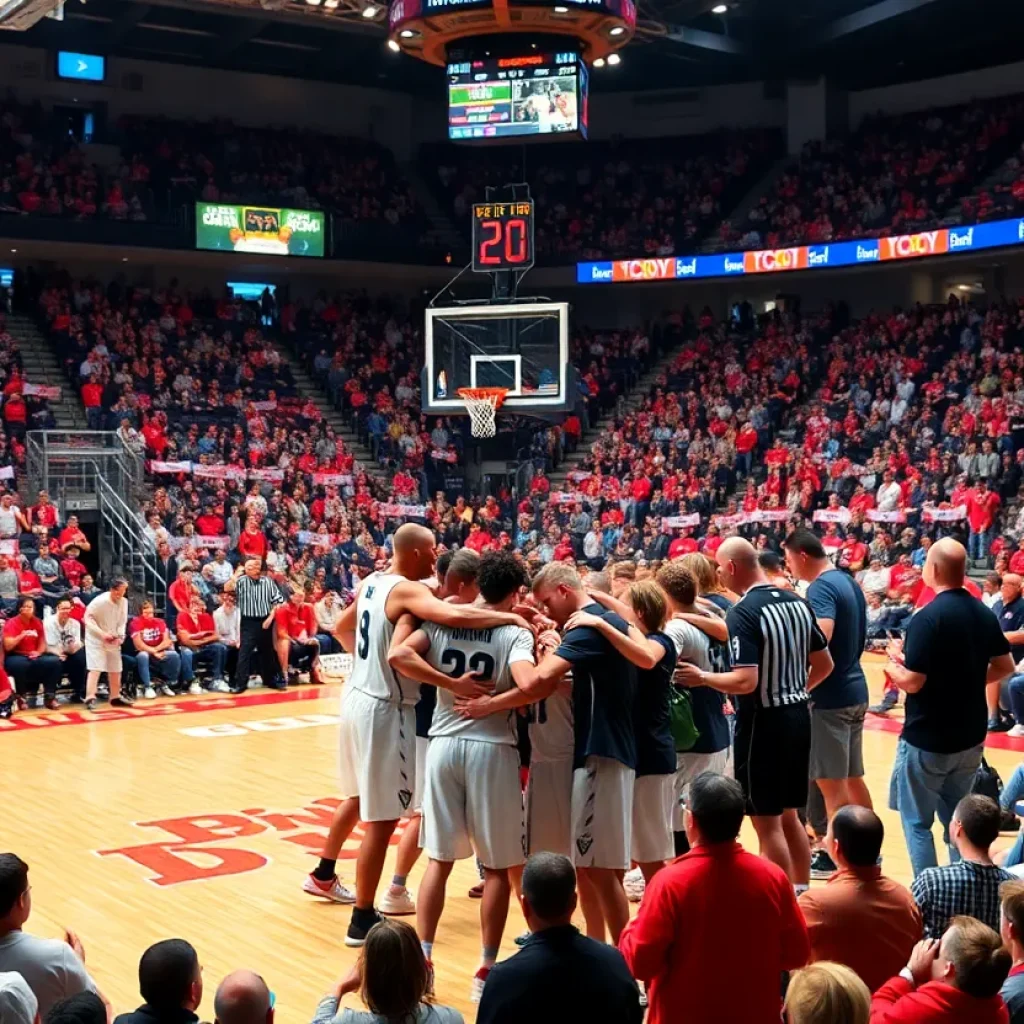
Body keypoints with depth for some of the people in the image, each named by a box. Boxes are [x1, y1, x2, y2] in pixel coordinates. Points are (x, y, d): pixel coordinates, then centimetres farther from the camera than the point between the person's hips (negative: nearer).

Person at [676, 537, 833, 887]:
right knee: (789, 817, 20)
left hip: (763, 722, -8)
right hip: (797, 716, 8)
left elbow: (746, 681, -25)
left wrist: (702, 677, -10)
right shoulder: (796, 602, 6)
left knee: (768, 824, 1)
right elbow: (824, 664, 13)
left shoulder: (743, 612, -18)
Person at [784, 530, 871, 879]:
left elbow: (821, 634, -34)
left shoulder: (821, 587, -17)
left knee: (831, 782, 0)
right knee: (852, 778, 18)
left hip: (829, 696, -10)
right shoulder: (848, 582, 12)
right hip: (854, 690, 10)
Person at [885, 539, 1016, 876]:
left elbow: (912, 682, -21)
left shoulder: (927, 617, -20)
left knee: (917, 822, 6)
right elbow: (1005, 666, 13)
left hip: (927, 739, -7)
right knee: (957, 819, 18)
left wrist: (894, 663, -2)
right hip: (970, 737, 7)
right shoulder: (984, 613, 3)